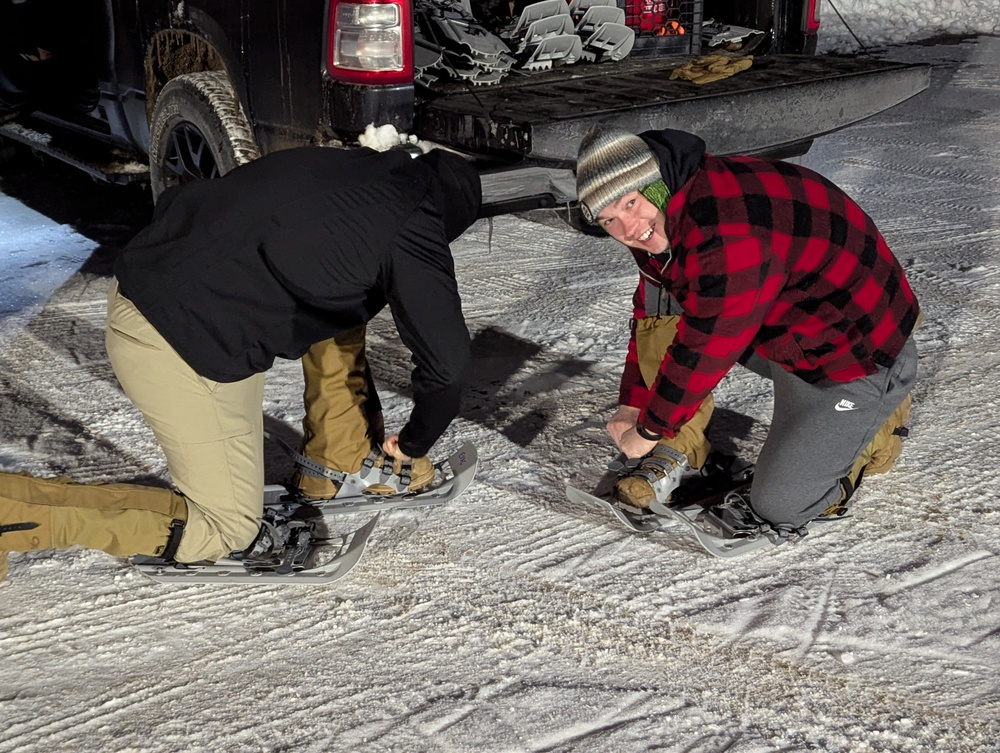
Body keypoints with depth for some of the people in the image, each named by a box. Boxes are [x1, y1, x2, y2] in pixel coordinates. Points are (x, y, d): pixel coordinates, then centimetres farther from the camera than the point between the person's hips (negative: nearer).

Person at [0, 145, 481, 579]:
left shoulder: (345, 165, 14)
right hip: (180, 344, -9)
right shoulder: (412, 235, -6)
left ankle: (341, 466, 30)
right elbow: (446, 363, -6)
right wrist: (414, 445, 14)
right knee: (227, 531, 4)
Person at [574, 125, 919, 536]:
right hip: (779, 322, 9)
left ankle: (880, 415, 18)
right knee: (659, 290, -9)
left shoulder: (727, 235, -37)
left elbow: (703, 351, -29)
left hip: (857, 349, -8)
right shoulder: (661, 221, -5)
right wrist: (632, 403, 5)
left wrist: (649, 430, -16)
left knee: (779, 507, -6)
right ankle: (673, 456, 0)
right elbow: (651, 313, 7)